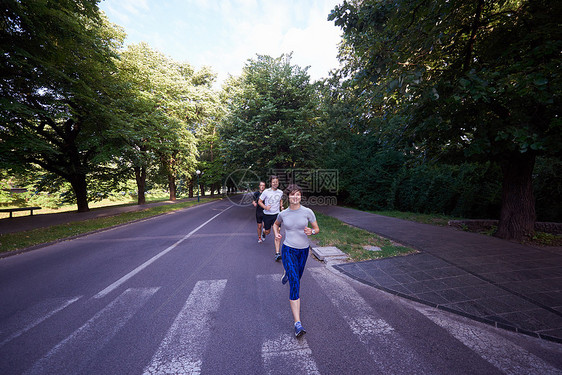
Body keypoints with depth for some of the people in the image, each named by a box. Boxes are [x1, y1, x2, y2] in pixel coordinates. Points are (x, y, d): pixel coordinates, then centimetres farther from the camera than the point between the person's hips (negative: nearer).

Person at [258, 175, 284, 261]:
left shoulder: (280, 192, 2)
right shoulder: (266, 192, -8)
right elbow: (259, 201, -2)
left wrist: (281, 206, 5)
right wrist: (265, 207, -18)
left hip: (276, 215, 1)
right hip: (267, 215, -1)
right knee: (267, 232, 13)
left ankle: (277, 253, -6)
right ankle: (264, 228, 52)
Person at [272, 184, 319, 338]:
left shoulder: (307, 212, -9)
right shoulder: (283, 214, -6)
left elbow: (317, 228, 0)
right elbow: (276, 224, 15)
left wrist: (311, 231, -22)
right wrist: (276, 233, -5)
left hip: (303, 250, 2)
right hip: (288, 250, -2)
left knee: (297, 277, 26)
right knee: (295, 284, -11)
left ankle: (287, 272, 63)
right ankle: (297, 323, -4)